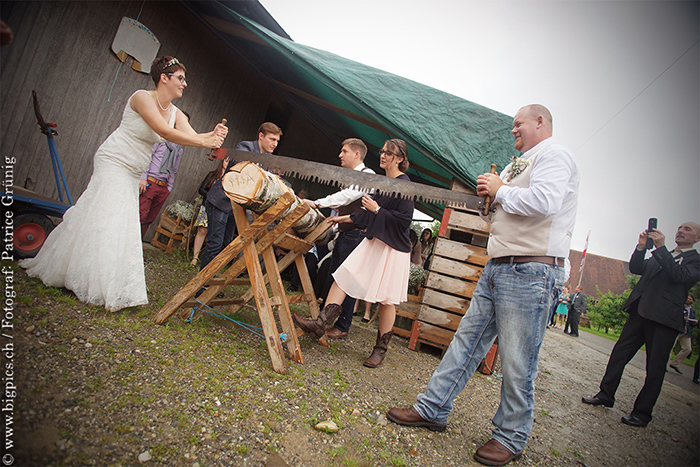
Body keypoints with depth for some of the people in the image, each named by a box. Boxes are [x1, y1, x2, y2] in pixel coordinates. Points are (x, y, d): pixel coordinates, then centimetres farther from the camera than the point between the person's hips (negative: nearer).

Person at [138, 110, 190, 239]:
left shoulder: (179, 148, 20)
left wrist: (169, 187, 13)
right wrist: (143, 178, -14)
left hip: (163, 188, 5)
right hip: (149, 183, -5)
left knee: (148, 220, 4)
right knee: (140, 216, -13)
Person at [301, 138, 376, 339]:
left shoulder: (367, 175, -9)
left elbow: (347, 196, -24)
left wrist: (318, 203, -30)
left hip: (355, 235, -9)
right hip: (343, 233, 9)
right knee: (333, 277, 11)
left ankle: (342, 327, 4)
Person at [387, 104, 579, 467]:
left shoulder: (554, 155, -4)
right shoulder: (518, 164, 24)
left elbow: (544, 202, -23)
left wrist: (500, 191, -9)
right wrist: (488, 195, 7)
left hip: (530, 274, -9)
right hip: (497, 267, 9)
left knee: (517, 362, 0)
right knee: (466, 340, 9)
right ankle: (432, 409, 18)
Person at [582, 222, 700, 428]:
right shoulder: (659, 256, 21)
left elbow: (680, 275, -14)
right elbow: (635, 268, 11)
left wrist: (661, 247, -17)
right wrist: (641, 246, -3)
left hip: (664, 319, -5)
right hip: (640, 312, 5)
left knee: (655, 368, 1)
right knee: (619, 353, 6)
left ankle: (642, 413, 11)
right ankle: (606, 395, 18)